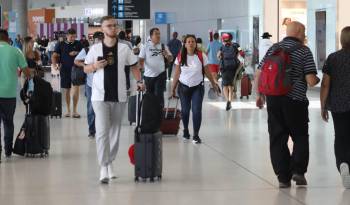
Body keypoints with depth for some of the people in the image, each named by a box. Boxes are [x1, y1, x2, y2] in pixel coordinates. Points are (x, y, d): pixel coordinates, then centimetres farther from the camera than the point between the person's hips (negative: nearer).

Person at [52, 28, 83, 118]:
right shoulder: (60, 45, 3)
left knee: (76, 89, -10)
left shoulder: (78, 44, 5)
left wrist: (77, 53, -12)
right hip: (65, 70, 1)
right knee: (67, 90, 8)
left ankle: (75, 110, -2)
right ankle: (68, 110, 19)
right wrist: (55, 65, -17)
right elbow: (55, 56, 1)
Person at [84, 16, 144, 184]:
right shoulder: (95, 49, 1)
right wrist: (95, 66, -13)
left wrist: (139, 81, -1)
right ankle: (103, 167, -10)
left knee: (115, 132, 11)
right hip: (100, 96, -2)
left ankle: (110, 163, 25)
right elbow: (86, 69, 7)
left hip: (119, 96, 2)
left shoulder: (124, 49, 4)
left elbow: (134, 66, 12)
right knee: (102, 132, -11)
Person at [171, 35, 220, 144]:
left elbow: (207, 72, 3)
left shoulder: (201, 56, -6)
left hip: (198, 87, -1)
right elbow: (177, 74, 2)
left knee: (197, 110, -9)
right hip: (184, 87, 1)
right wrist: (173, 88, 2)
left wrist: (213, 84, 8)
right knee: (185, 110, 10)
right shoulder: (180, 57, -3)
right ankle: (185, 130, 34)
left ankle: (196, 135, -1)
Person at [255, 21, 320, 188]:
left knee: (277, 139, 8)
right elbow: (311, 80, -11)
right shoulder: (304, 51, -5)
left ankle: (283, 177, 7)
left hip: (273, 99, 4)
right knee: (300, 137, 13)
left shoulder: (273, 49, 9)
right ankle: (298, 170, -1)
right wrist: (316, 80, 11)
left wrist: (259, 94, 19)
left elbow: (258, 74, 9)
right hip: (295, 100, -4)